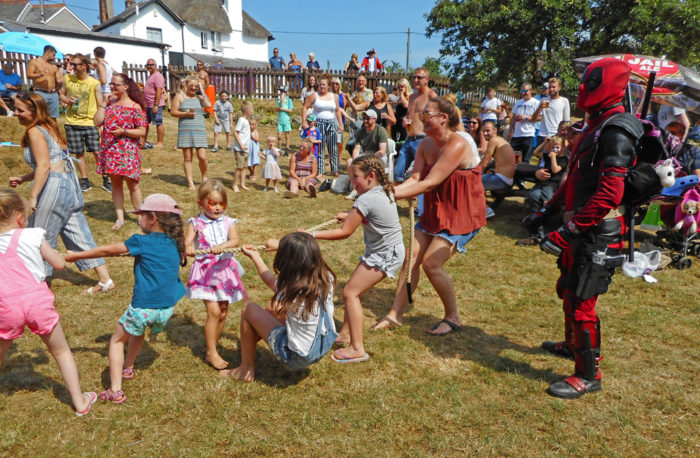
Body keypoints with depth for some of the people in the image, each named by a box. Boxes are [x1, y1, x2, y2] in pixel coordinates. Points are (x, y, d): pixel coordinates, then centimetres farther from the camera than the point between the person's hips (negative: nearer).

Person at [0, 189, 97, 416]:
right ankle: (80, 401, 24)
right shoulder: (32, 236, -3)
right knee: (61, 351, 16)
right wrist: (48, 252, 19)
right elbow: (59, 264, 2)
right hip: (38, 302, -1)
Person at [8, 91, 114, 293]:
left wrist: (33, 197, -21)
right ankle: (105, 279, 13)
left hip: (53, 188, -9)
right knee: (77, 235, 12)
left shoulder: (35, 131, -9)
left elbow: (44, 166, -20)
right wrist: (22, 179, 22)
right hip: (69, 184, 9)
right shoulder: (49, 127, 18)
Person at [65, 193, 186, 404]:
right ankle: (127, 368, 48)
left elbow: (107, 250, 0)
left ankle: (115, 391, 9)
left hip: (144, 306, -6)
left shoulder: (142, 242, -11)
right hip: (167, 307, 6)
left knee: (117, 340, 14)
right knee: (138, 331, 34)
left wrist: (75, 256, 12)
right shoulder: (175, 243, 3)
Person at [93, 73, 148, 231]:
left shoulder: (135, 107, -5)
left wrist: (123, 131, -20)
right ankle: (120, 218, 14)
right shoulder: (109, 103, 10)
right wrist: (103, 103, -2)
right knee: (115, 183, 8)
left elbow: (142, 131, -8)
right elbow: (97, 122, 1)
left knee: (132, 184, 1)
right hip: (110, 150, 5)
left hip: (128, 151, -5)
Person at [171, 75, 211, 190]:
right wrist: (185, 114, -13)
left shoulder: (199, 97, 12)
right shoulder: (179, 96, 7)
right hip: (185, 130, -1)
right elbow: (173, 112, 2)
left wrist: (202, 91, 0)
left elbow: (208, 105, -7)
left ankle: (204, 178, 19)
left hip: (199, 130, 1)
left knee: (202, 157, -6)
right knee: (187, 158, 2)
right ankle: (190, 183, 8)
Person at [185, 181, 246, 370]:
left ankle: (212, 346, 30)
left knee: (223, 313, 10)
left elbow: (235, 240, -15)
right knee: (214, 311, -11)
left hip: (225, 270, 3)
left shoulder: (229, 222, 2)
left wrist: (222, 246, -36)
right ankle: (211, 353, 4)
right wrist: (188, 247, -41)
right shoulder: (196, 223, -1)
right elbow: (187, 240, -17)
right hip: (205, 271, -3)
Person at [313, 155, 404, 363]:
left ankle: (357, 349, -8)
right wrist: (349, 215, 21)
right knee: (353, 289, 16)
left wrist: (313, 235, -15)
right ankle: (346, 333, 30)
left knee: (350, 292, -10)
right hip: (385, 251, 10)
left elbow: (344, 232, -20)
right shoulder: (384, 191, 6)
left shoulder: (366, 199, -22)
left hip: (385, 255, -10)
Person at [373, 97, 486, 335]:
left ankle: (453, 317, 7)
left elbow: (430, 183, -28)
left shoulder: (457, 145, -22)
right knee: (411, 257, 1)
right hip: (435, 210, 8)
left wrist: (392, 194, -30)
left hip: (461, 212, -8)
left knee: (431, 263, -14)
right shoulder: (426, 145, 3)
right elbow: (414, 178, -6)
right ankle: (396, 313, 11)